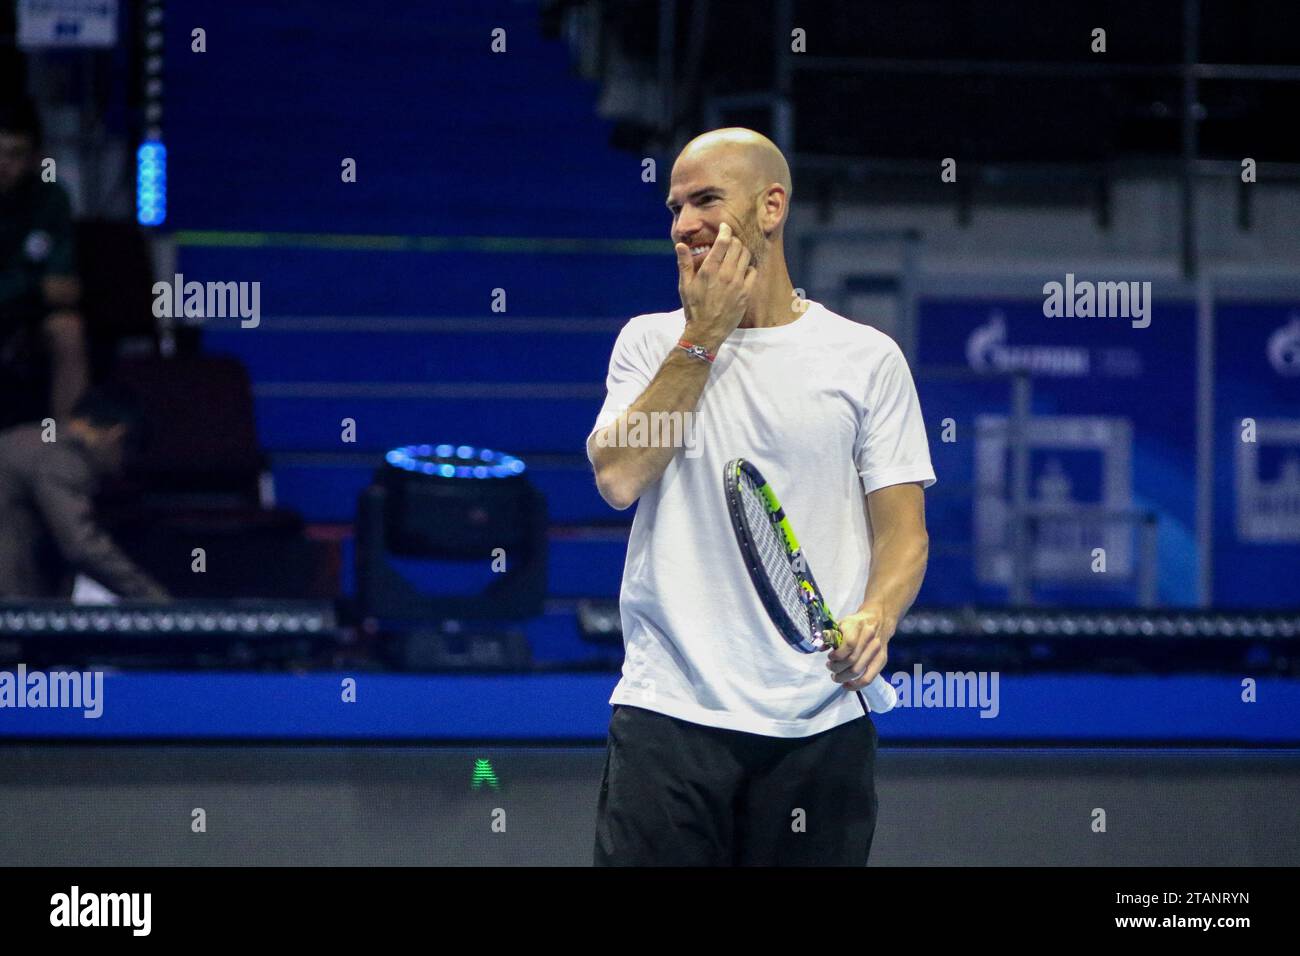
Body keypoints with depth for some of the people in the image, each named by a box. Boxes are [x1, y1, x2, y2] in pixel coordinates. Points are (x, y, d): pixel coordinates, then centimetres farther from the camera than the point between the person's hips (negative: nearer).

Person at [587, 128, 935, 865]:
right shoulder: (651, 342, 11)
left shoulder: (867, 358, 6)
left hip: (819, 718, 0)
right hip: (669, 714, 0)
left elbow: (903, 531, 4)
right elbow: (619, 478, -6)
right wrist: (703, 335, -4)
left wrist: (875, 619, -17)